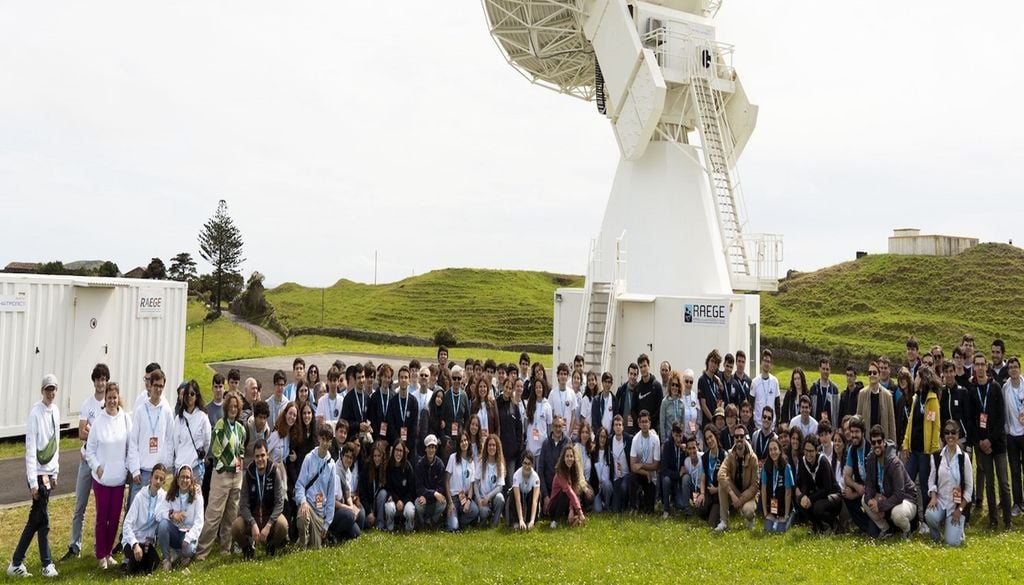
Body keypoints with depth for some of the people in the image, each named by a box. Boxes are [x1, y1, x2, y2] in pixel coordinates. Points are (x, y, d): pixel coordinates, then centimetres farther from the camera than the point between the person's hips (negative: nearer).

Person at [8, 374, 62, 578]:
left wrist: (55, 473, 15)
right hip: (38, 472, -7)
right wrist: (33, 481, -17)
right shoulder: (35, 413, -16)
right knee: (43, 518, -1)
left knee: (35, 519, 11)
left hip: (49, 472, 7)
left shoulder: (56, 411, 7)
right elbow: (30, 448, -17)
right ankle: (47, 564, 11)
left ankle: (16, 564, 20)